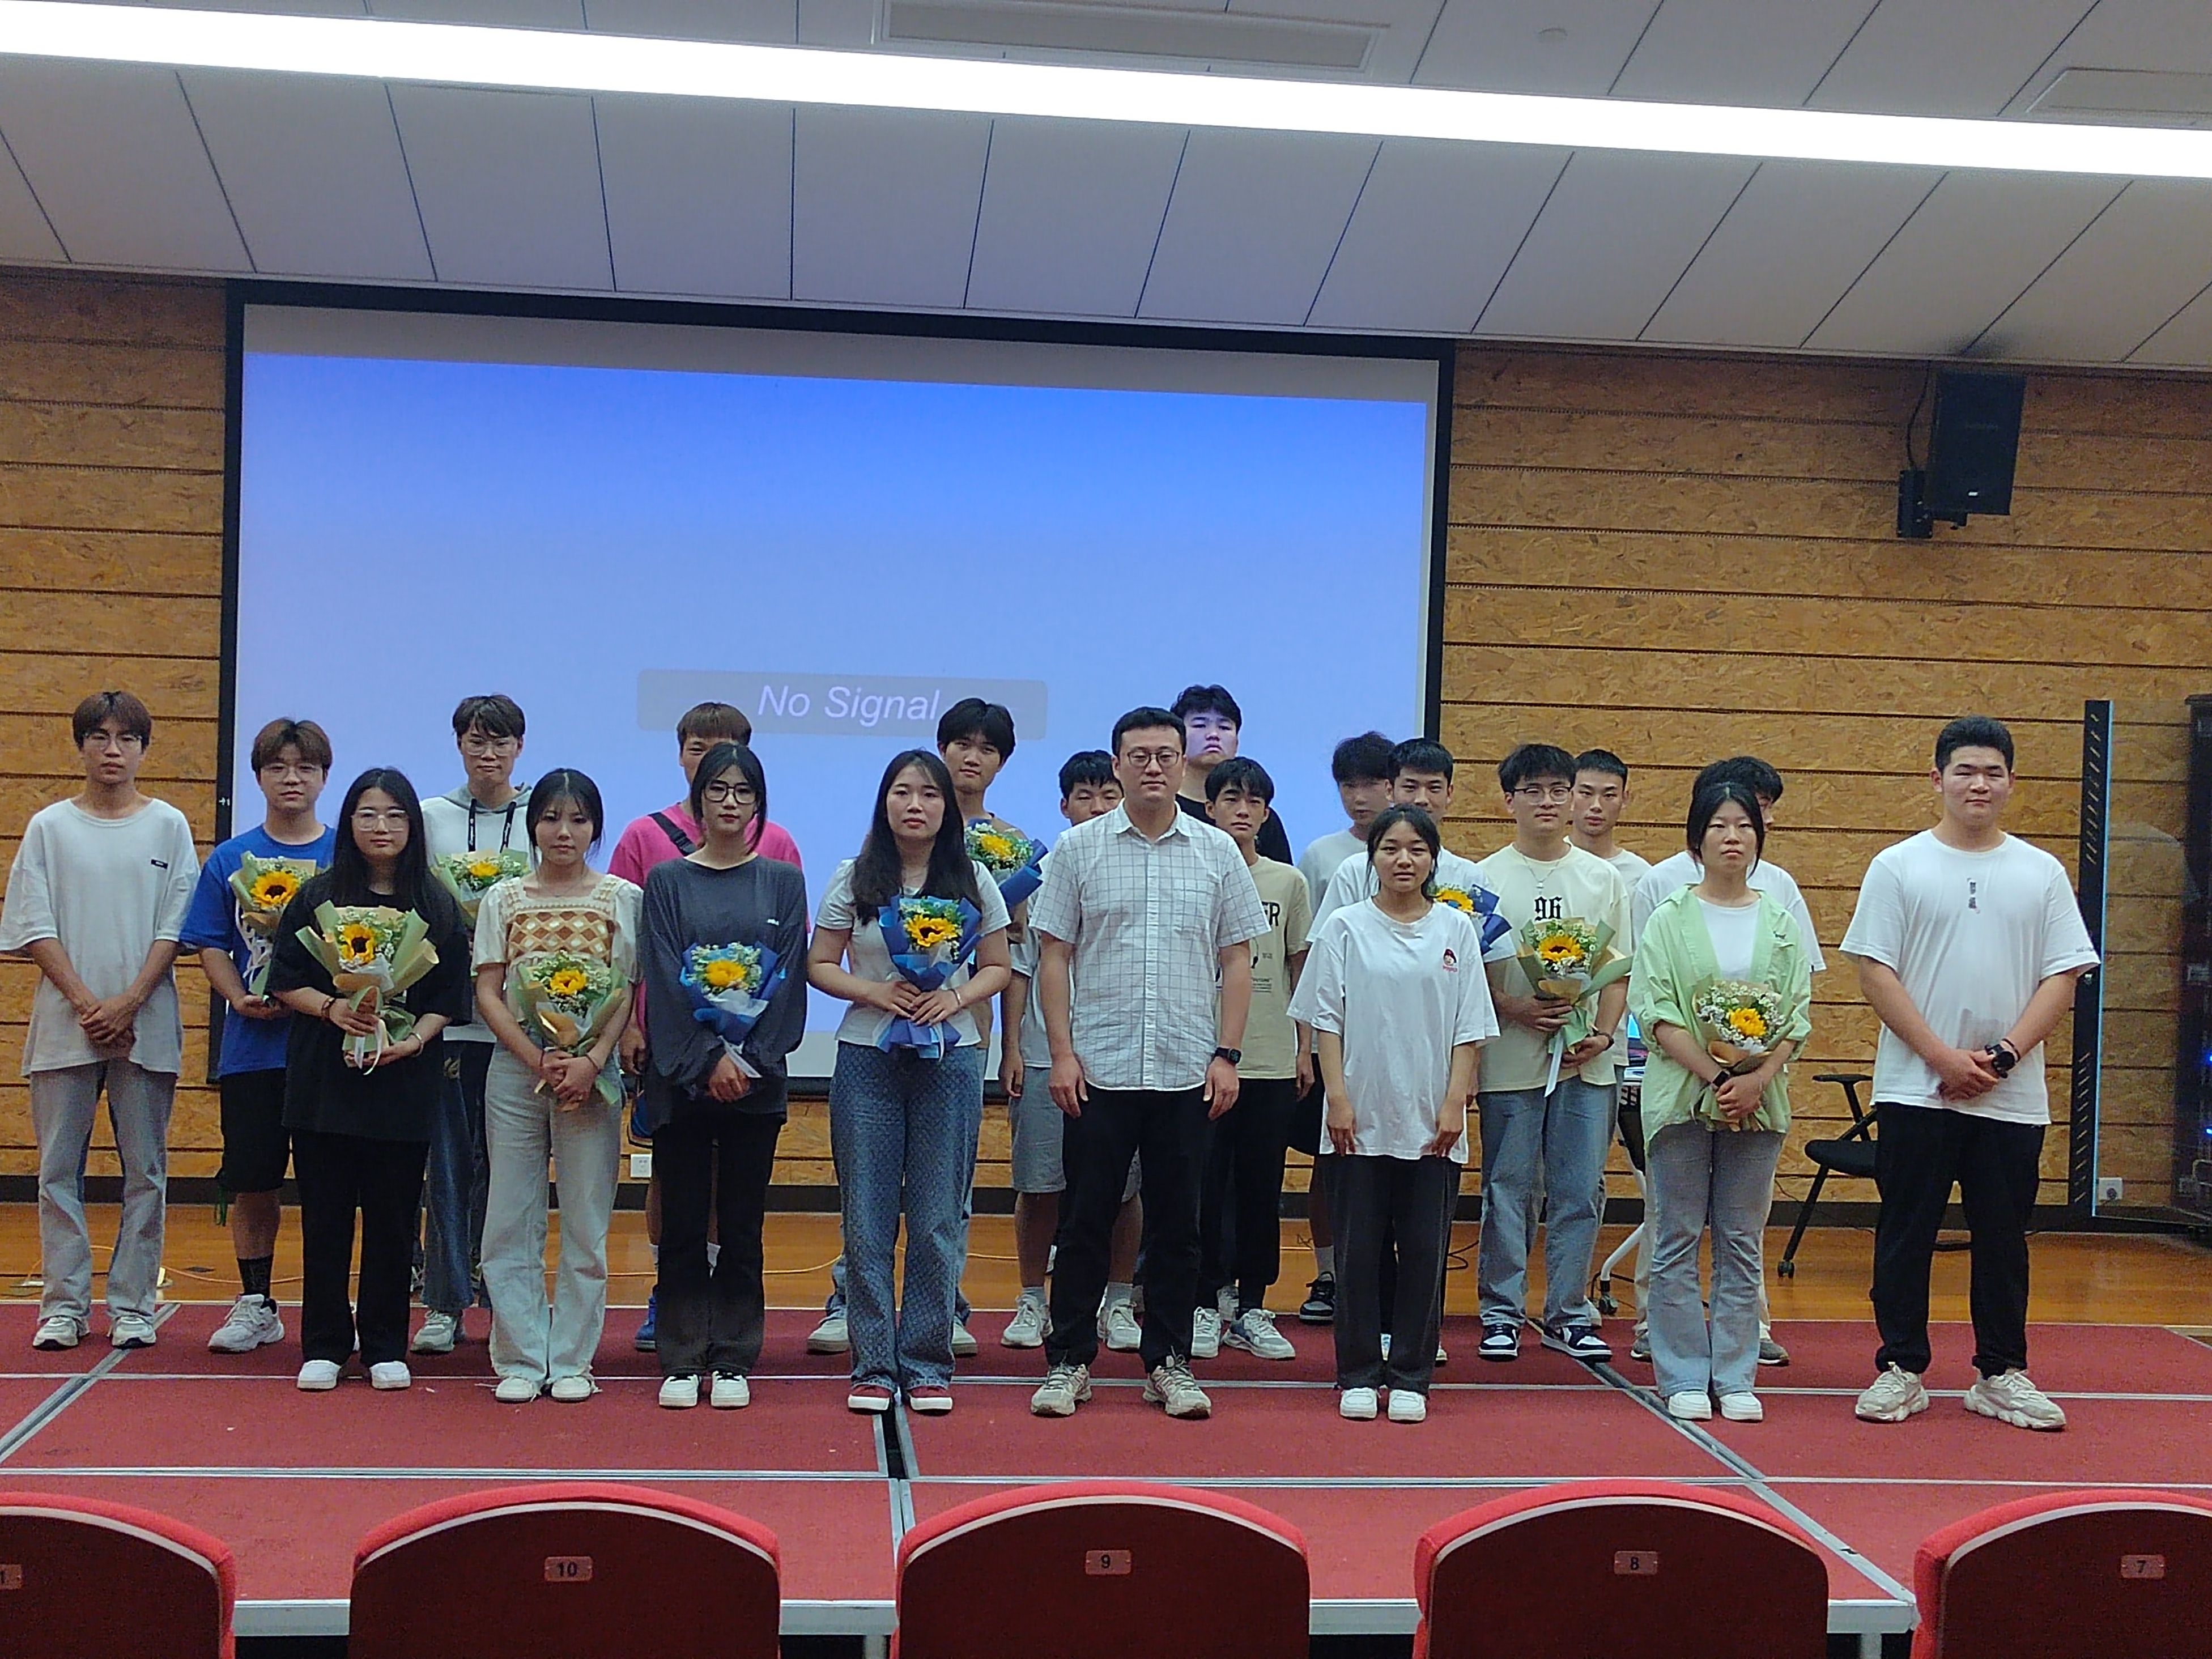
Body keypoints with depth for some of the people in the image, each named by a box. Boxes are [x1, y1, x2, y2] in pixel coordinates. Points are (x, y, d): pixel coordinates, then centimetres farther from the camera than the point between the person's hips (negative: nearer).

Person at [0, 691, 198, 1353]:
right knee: (59, 1169, 2)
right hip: (64, 1021, 1)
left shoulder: (169, 826, 5)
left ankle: (132, 1306, 9)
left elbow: (173, 928, 1)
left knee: (145, 1169, 2)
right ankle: (63, 1305, 10)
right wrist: (85, 1003, -10)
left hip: (146, 1024, 0)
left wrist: (128, 1003, -11)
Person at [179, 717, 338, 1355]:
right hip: (252, 1045, 1)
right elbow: (211, 947, 5)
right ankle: (255, 1304, 19)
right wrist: (241, 998, -12)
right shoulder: (230, 859, 7)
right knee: (252, 1178, 7)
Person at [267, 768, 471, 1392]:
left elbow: (450, 998, 4)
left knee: (393, 1220, 4)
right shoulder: (317, 897, 5)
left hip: (406, 1083, 0)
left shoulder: (437, 907, 5)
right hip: (323, 1081, 0)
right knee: (325, 1217, 3)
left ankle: (386, 1346, 15)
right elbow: (285, 982, 4)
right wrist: (332, 1008, -13)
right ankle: (324, 1346, 13)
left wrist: (415, 1039, -12)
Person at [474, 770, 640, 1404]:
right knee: (511, 1220, 2)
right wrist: (538, 1061, -10)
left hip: (592, 1072, -1)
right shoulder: (503, 899, 8)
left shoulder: (623, 898, 5)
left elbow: (630, 992, 0)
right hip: (515, 1067, 1)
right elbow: (488, 991, 3)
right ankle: (520, 1360, 10)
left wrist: (590, 1063, -13)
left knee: (587, 1220, 1)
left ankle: (572, 1360, 10)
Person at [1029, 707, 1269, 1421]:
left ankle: (1170, 1362, 17)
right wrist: (1062, 1052, -5)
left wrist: (1227, 1054, 0)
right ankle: (1068, 1360, 13)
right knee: (1088, 1216, 3)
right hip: (1101, 1067, -1)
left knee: (1177, 1222, 7)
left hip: (1189, 1069, 1)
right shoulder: (1080, 848, 2)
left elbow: (1237, 960, 7)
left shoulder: (1218, 853, 6)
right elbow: (1054, 955, 2)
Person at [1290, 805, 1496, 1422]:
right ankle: (1358, 1376, 13)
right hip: (1362, 1118, -1)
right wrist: (1337, 1098, -7)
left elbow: (1468, 1028, 5)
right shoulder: (1346, 928, 3)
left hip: (1432, 1121, 1)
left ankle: (1410, 1377, 13)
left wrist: (1454, 1104, -3)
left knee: (1425, 1250, 3)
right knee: (1360, 1249, 3)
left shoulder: (1458, 930, 6)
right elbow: (1327, 1020, 2)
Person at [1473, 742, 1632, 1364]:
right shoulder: (1487, 878, 2)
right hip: (1512, 1061, -2)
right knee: (1507, 1190, 3)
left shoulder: (1603, 878, 10)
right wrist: (1518, 1010, -15)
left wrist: (1603, 1033, -4)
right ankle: (1502, 1312, 13)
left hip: (1586, 1062, 2)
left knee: (1581, 1191, 4)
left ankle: (1568, 1313, 15)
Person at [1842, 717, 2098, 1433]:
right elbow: (1875, 971, -4)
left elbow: (2063, 977, 3)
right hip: (1915, 1091, -2)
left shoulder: (2042, 873, 7)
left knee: (2004, 1239, 8)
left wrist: (2004, 1054, -10)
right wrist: (1942, 1057, -12)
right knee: (1906, 1233, 3)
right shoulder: (1899, 867, 1)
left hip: (2012, 1098, 2)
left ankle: (2001, 1375, 19)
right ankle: (1901, 1370, 13)